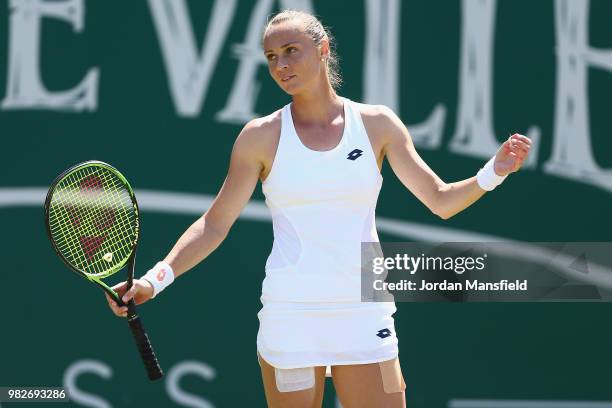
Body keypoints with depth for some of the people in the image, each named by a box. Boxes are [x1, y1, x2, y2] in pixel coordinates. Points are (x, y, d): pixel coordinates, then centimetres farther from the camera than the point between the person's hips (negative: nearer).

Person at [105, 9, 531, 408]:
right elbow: (213, 226, 3)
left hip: (364, 316, 1)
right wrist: (155, 279, -9)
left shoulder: (377, 123, 4)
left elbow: (440, 200, 7)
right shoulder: (261, 136, 1)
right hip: (291, 317, -1)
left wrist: (493, 173, -11)